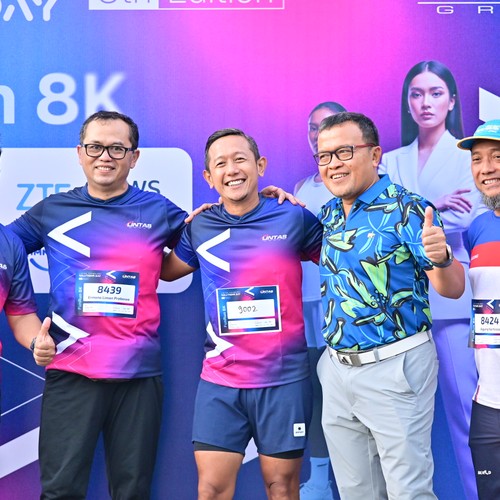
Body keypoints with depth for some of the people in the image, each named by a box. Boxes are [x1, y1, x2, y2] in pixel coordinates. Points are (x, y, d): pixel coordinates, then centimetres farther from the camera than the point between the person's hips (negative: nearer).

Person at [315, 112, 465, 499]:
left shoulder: (407, 209, -12)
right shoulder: (328, 214, 8)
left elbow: (452, 289, -13)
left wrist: (440, 259, -37)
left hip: (395, 367, -6)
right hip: (336, 367, 7)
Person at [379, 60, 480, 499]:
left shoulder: (470, 156, 7)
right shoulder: (391, 162, 16)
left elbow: (462, 220, -7)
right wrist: (429, 209, -15)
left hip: (450, 297, -3)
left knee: (465, 407, -5)